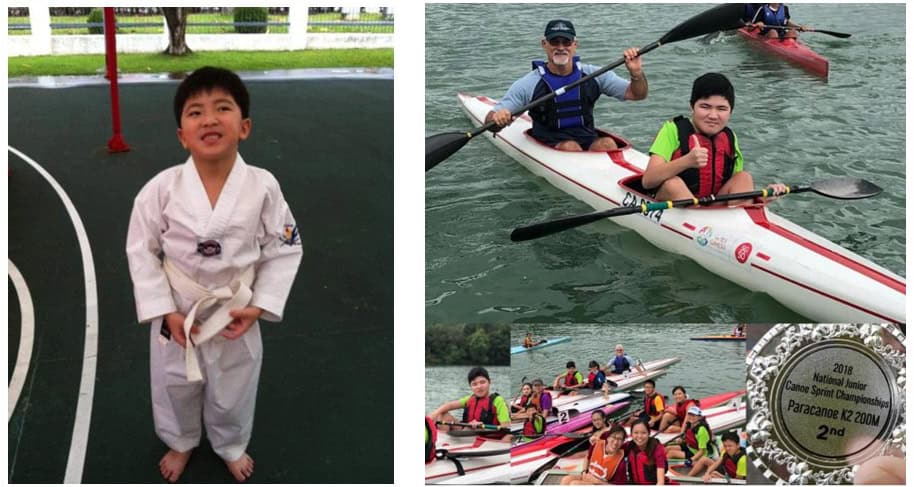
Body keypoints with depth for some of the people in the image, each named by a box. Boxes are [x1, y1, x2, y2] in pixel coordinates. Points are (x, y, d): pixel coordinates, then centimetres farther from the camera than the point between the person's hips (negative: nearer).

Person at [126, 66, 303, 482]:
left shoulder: (263, 187, -18)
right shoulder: (161, 188, -20)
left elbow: (284, 250, -8)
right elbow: (142, 252, -10)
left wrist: (259, 307, -13)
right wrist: (166, 312, -13)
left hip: (236, 318, 0)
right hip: (177, 316, 0)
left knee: (233, 394, 23)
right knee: (175, 389, 24)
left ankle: (231, 446, 54)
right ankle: (181, 442, 55)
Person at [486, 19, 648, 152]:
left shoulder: (593, 75, 5)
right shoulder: (529, 84, -3)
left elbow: (637, 94, 7)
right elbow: (489, 121, -5)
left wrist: (636, 73, -16)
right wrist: (497, 118, -31)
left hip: (589, 142, 2)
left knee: (607, 143, -30)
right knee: (570, 147, -34)